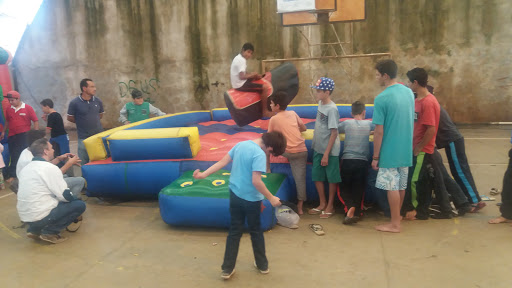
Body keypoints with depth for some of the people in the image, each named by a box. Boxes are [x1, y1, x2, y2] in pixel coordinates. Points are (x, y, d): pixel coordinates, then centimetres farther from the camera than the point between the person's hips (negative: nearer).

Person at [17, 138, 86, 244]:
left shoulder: (26, 168, 11)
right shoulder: (50, 168, -14)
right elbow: (65, 195, -13)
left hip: (24, 216, 8)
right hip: (40, 217, -8)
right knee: (80, 205, -2)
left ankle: (34, 230, 15)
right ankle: (50, 232, -7)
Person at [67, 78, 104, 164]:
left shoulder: (98, 101, 0)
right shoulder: (74, 103, -10)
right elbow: (70, 118, 1)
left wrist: (93, 121, 5)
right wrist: (81, 122, 5)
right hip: (83, 138, -3)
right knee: (84, 163, 8)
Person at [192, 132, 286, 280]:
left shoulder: (241, 144, 1)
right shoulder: (259, 154, -22)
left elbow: (222, 162, 3)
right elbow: (256, 181, -26)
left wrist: (204, 174, 5)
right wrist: (271, 198, -16)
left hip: (235, 195, 6)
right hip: (251, 199, -6)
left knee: (234, 232, 14)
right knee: (256, 231, 14)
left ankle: (227, 269, 18)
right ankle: (262, 265, 30)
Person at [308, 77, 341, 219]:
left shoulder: (332, 109, -19)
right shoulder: (321, 104, 5)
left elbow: (334, 133, -18)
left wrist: (326, 154, -17)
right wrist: (315, 144, 15)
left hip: (330, 151, -8)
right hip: (318, 148, 8)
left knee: (332, 178, 8)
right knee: (317, 176, 13)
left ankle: (330, 206, 22)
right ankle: (322, 203, 29)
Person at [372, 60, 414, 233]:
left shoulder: (381, 99, -17)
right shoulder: (409, 92, 5)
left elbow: (379, 131, -17)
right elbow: (409, 121, 14)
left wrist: (375, 157, -9)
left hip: (389, 151, -7)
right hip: (406, 150, 7)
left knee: (392, 187, 2)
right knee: (401, 185, 18)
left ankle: (395, 224, 10)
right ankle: (397, 215, 33)